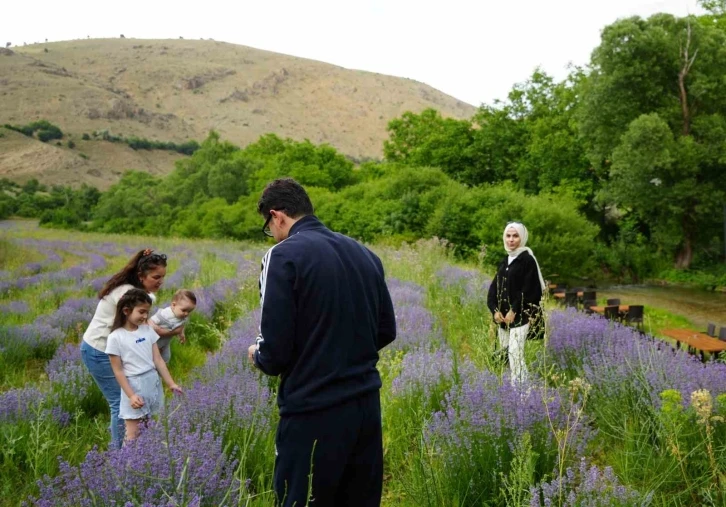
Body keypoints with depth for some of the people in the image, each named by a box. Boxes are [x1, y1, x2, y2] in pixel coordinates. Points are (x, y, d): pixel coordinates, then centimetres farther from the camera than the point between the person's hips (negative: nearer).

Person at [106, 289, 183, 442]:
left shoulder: (148, 330, 4)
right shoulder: (115, 337, -10)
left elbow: (158, 360, 6)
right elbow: (118, 371, -9)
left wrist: (171, 384, 2)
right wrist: (131, 395, -14)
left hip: (153, 383, 5)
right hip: (134, 386, -5)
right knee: (133, 436, -2)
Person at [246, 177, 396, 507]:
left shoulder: (284, 256, -11)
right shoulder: (365, 254, 7)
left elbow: (275, 350, -15)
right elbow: (386, 331, 14)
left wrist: (258, 356, 7)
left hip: (313, 413, -6)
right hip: (367, 404, 7)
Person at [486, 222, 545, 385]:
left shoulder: (528, 260, -7)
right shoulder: (504, 262, 15)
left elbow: (529, 289, -14)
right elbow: (494, 288, 10)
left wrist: (514, 311, -17)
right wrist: (495, 310, -5)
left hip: (520, 316, -7)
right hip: (502, 316, 7)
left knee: (515, 353, -15)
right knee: (504, 352, 9)